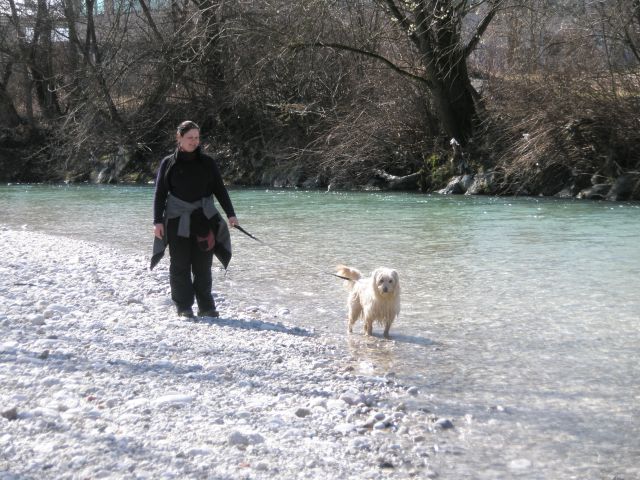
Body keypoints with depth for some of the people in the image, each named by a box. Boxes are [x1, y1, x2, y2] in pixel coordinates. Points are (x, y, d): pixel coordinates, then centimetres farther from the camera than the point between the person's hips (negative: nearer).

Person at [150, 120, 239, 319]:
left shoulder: (207, 163, 6)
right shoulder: (168, 163, 3)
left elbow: (220, 189, 9)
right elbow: (159, 193, 5)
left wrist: (230, 214, 0)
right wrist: (158, 221, -3)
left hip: (204, 219, 1)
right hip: (177, 220, -1)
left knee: (203, 265, 2)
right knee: (180, 265, 1)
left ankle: (206, 306, 8)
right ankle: (183, 307, 8)